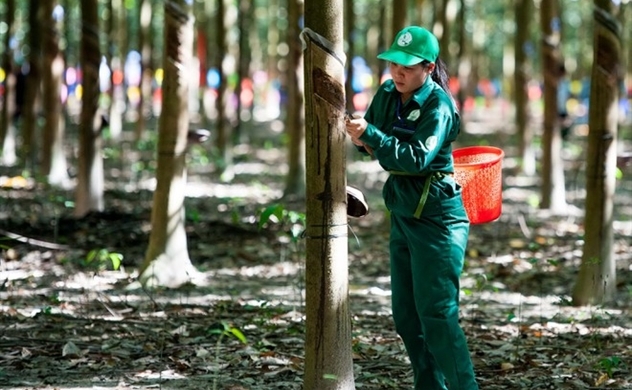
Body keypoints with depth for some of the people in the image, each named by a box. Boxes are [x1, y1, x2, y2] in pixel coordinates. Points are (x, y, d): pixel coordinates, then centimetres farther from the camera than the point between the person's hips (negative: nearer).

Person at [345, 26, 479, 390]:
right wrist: (361, 138, -10)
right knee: (406, 314, 11)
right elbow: (372, 138, 13)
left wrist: (370, 135, -34)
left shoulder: (439, 106, -16)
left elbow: (417, 157, -27)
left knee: (436, 312, -12)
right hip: (403, 215, 8)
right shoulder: (387, 94, 4)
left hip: (437, 218, -8)